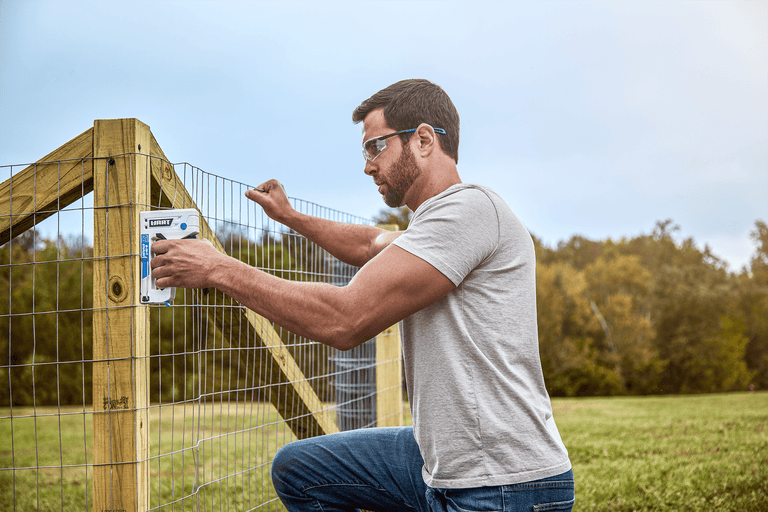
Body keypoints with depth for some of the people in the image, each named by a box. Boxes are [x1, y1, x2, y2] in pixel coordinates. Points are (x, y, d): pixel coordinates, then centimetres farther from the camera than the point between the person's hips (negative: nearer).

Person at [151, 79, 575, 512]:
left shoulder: (471, 208, -18)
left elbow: (345, 320, -23)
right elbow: (370, 244, 37)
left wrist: (221, 269, -14)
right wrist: (291, 217, 47)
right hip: (445, 462, 10)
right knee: (297, 468, 13)